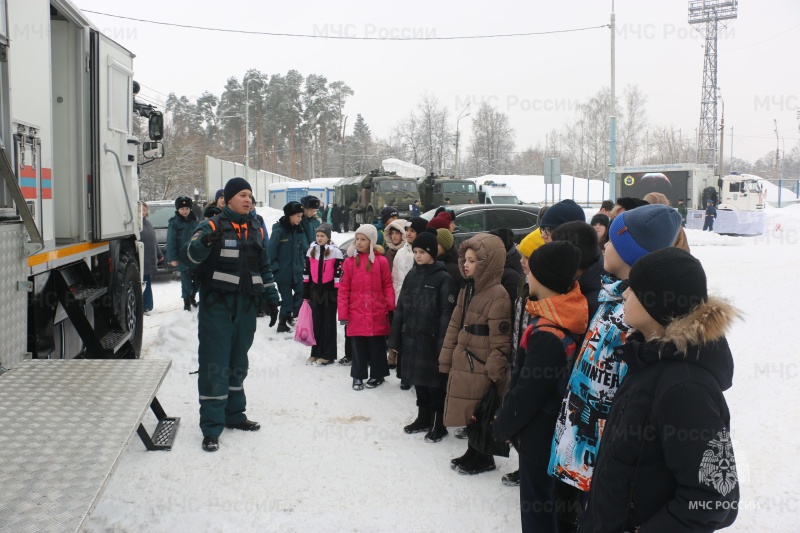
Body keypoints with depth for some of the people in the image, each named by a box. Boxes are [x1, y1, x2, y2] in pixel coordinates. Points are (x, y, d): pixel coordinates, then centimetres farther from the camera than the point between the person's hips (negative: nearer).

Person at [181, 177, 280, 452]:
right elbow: (189, 254, -22)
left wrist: (271, 298, 17)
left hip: (246, 307, 6)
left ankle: (234, 414, 29)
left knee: (238, 364, 16)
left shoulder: (255, 229, 12)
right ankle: (211, 428, 0)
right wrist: (205, 242, -42)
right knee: (214, 367, -5)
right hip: (216, 307, -6)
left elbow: (264, 267, 21)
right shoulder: (213, 226, -7)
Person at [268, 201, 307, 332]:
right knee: (286, 298, 0)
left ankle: (291, 316, 22)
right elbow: (270, 250, -12)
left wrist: (302, 264, 4)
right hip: (283, 272, -6)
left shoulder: (298, 230, 5)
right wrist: (275, 267, -11)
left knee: (302, 293, 3)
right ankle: (282, 324, 15)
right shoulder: (279, 230, -14)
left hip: (296, 271, 6)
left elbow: (303, 248, 12)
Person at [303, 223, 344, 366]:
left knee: (328, 323, 3)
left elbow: (339, 274, -9)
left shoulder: (335, 252, -8)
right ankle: (316, 353, 19)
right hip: (315, 290, 5)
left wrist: (338, 293, -12)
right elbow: (306, 272, 10)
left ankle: (328, 355, 9)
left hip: (329, 291, -4)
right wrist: (305, 293, 9)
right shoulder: (311, 250, 6)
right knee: (316, 323, 10)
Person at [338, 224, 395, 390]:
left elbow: (387, 286, 3)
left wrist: (391, 307, -3)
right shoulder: (349, 261, 0)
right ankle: (358, 376, 23)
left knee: (377, 346, 10)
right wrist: (343, 314, -3)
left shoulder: (381, 261, -2)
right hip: (356, 314, 1)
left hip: (377, 314, -1)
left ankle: (377, 375, 26)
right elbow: (343, 289, 0)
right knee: (358, 347, 8)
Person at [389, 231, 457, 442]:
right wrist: (395, 339, 9)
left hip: (431, 340, -6)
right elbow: (400, 309, 12)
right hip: (411, 338, 6)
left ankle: (438, 424, 15)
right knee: (418, 380, 16)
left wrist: (442, 345, -20)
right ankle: (423, 418, 31)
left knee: (434, 382, 2)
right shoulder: (411, 275, 10)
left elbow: (447, 314, -14)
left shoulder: (444, 279, -10)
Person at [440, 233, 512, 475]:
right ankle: (473, 453, 31)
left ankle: (483, 458, 19)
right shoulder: (467, 290, 11)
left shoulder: (498, 295, -17)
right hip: (462, 364, 8)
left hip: (481, 369, -8)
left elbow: (500, 341, -17)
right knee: (469, 412, 16)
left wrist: (493, 373, -15)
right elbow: (455, 326, 14)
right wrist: (446, 360, 12)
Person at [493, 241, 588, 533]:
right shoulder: (568, 314, -1)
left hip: (539, 433, -9)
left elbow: (526, 392, -21)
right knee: (554, 505, 22)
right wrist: (507, 420, 12)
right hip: (556, 429, 9)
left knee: (536, 507, 6)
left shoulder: (547, 336, -28)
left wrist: (502, 426, -5)